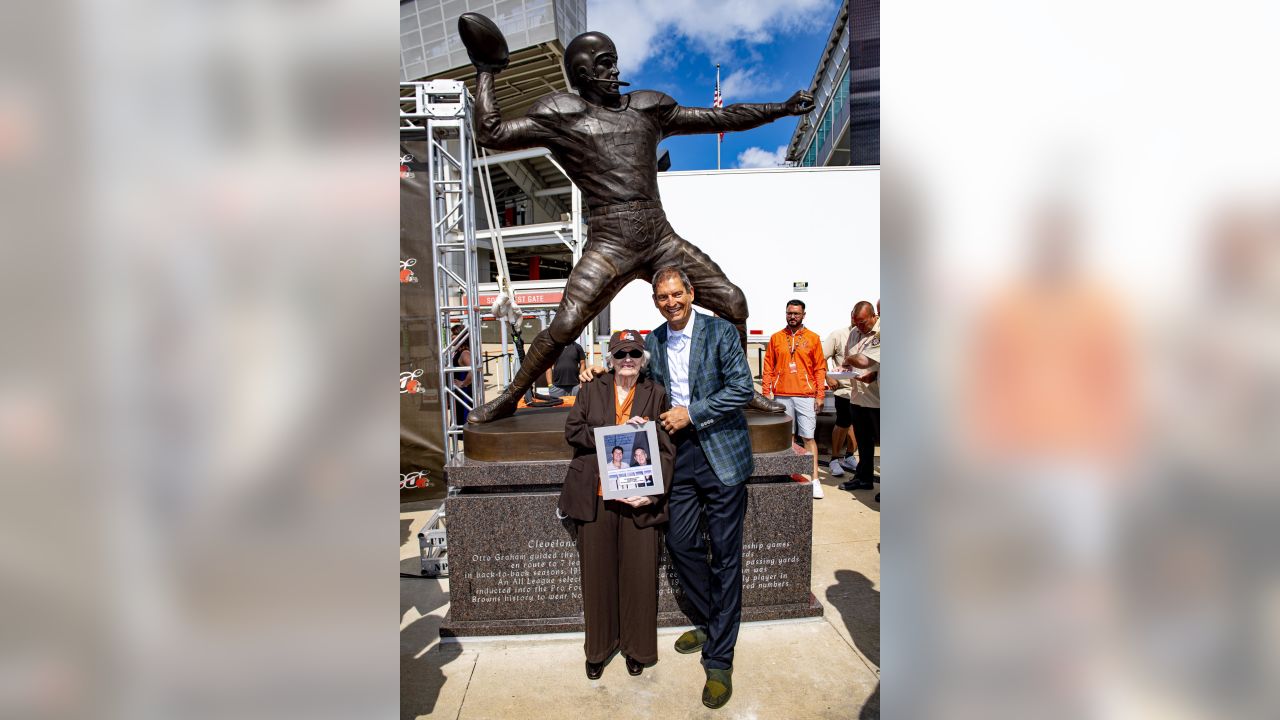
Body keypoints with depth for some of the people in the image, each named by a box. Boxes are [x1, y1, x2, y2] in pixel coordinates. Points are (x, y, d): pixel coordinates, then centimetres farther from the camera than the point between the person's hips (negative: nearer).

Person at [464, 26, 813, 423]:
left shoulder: (648, 109, 17)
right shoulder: (563, 116, 6)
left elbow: (719, 117, 20)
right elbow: (490, 133, 5)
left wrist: (781, 108, 20)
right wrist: (485, 74, 10)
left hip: (663, 240, 4)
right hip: (609, 245, -4)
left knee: (733, 302, 0)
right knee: (563, 326, -17)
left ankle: (742, 390, 19)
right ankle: (509, 398, 6)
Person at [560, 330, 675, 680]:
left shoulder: (656, 394, 5)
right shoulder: (591, 391, 8)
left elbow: (667, 447, 1)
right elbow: (572, 431, -1)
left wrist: (653, 491, -12)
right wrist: (617, 431, -14)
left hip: (638, 498, -1)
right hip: (594, 497, 1)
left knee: (639, 572, 3)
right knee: (597, 573, 9)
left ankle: (636, 646, 25)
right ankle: (599, 648, 29)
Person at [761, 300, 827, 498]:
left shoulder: (813, 338, 5)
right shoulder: (776, 338, 8)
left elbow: (820, 368, 4)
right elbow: (768, 368, 8)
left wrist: (820, 395, -2)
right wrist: (766, 393, 1)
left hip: (806, 396, -1)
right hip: (782, 396, 1)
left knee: (808, 437, -2)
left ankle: (814, 479, 2)